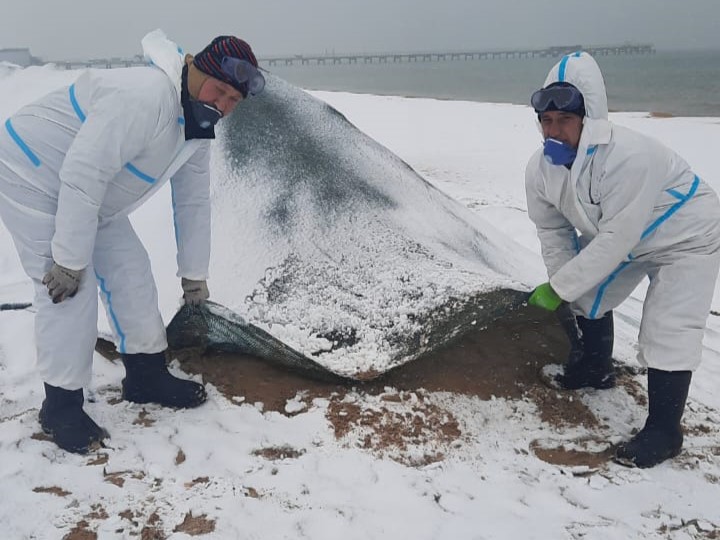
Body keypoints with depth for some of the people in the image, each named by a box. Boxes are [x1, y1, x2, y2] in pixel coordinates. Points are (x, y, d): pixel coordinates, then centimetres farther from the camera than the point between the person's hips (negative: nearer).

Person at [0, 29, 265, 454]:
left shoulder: (197, 129, -2)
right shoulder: (144, 96, -34)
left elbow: (194, 202, 5)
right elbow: (81, 175, -35)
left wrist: (194, 274, 8)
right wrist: (70, 259, -28)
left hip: (90, 197, 9)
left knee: (130, 270, 6)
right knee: (71, 292, -12)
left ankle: (147, 376, 22)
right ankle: (62, 408, 5)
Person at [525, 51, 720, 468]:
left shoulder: (628, 156, -40)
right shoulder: (541, 168, -17)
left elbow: (616, 239, -37)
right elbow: (554, 231, -5)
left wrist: (559, 287, -30)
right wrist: (563, 287, -11)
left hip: (686, 237, -7)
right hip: (614, 235, 7)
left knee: (666, 332, -13)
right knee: (587, 293, 14)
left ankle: (664, 432, 4)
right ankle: (596, 368, 40)